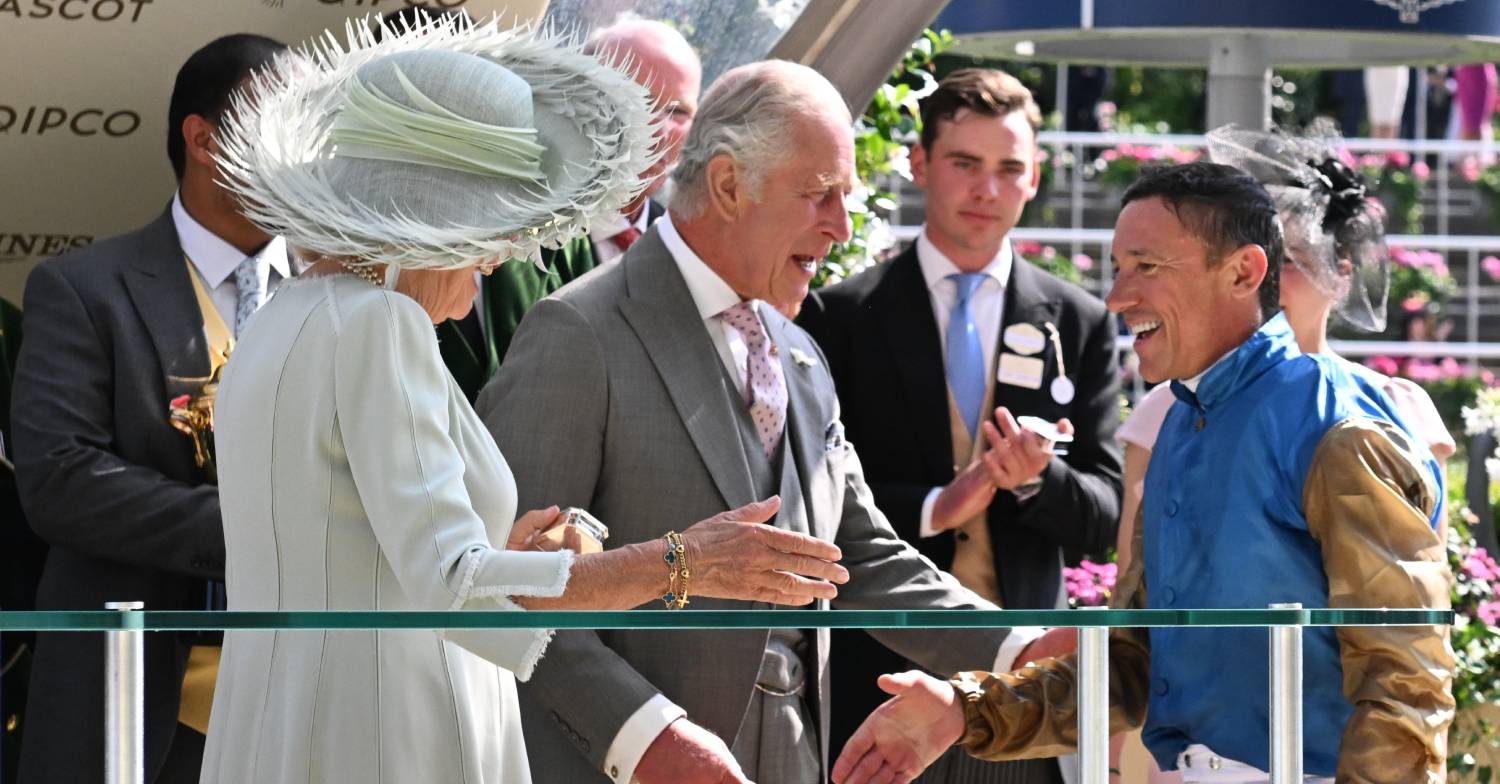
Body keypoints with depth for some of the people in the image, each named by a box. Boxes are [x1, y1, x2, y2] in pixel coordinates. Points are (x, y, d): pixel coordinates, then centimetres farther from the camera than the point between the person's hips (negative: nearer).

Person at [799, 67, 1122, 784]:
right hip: (880, 684, -2)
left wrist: (1035, 480, -13)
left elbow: (1104, 517, 8)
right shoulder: (839, 317, 4)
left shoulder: (1080, 324, 11)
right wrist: (932, 509, -16)